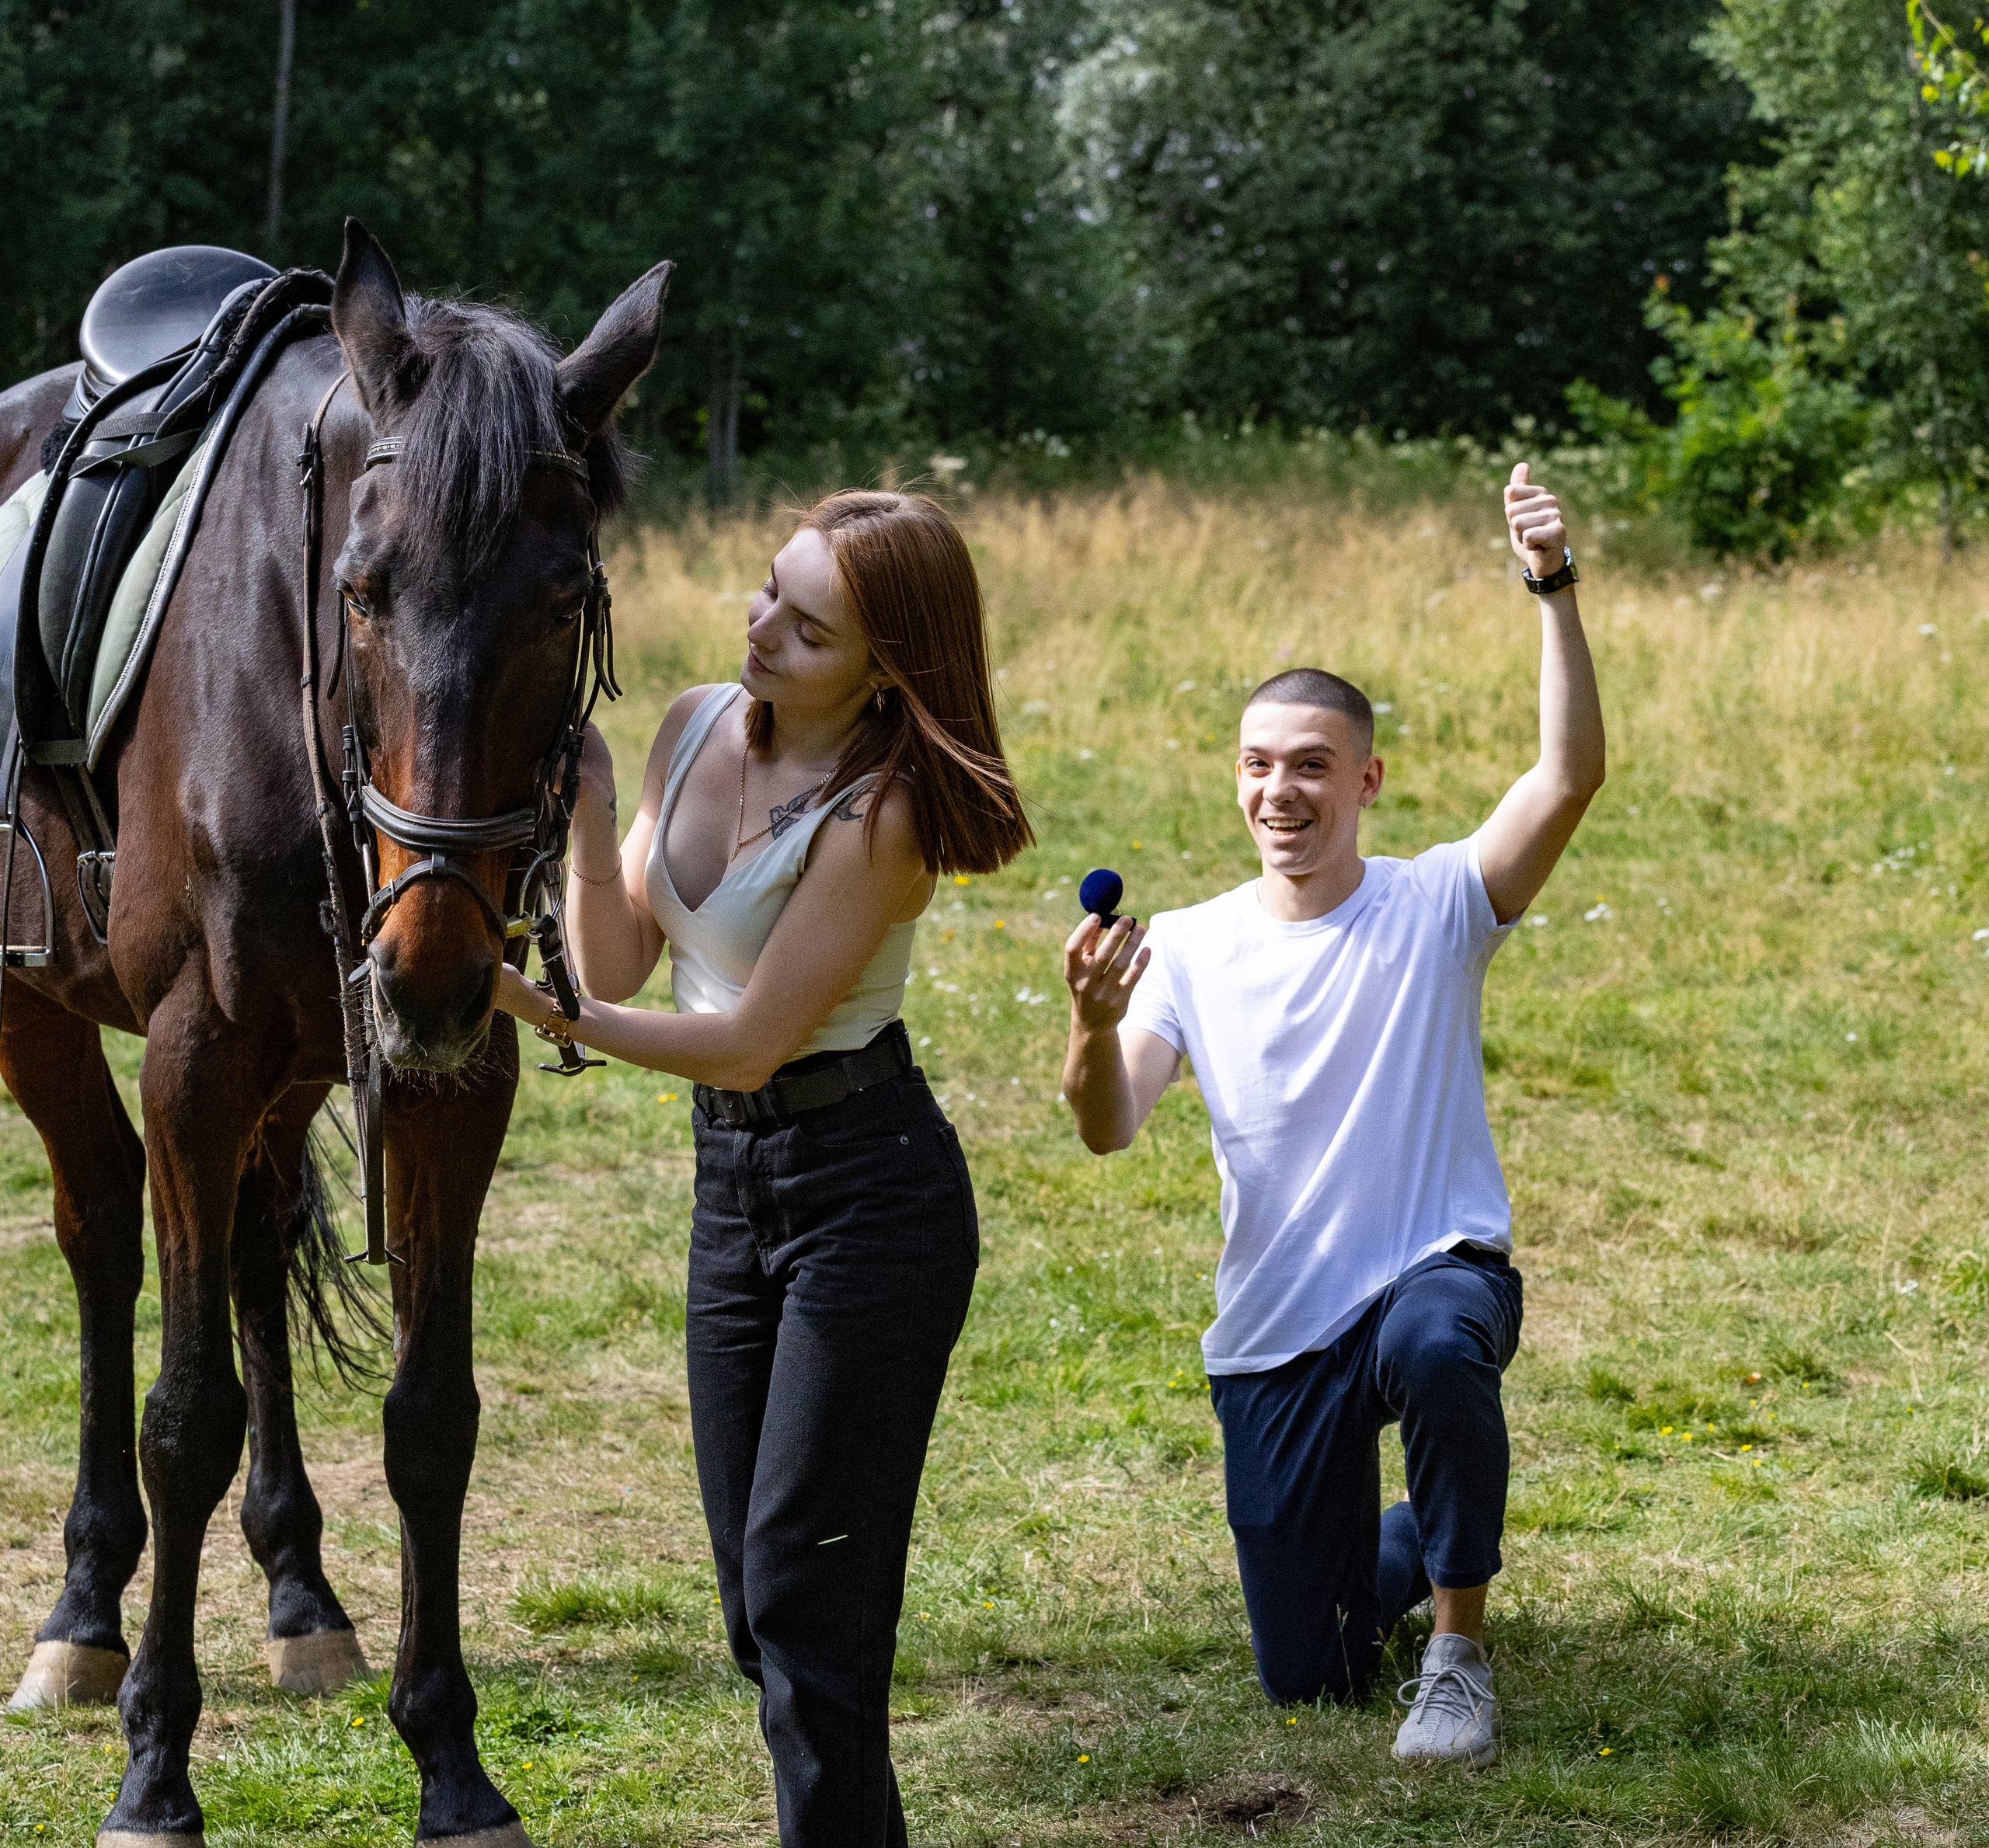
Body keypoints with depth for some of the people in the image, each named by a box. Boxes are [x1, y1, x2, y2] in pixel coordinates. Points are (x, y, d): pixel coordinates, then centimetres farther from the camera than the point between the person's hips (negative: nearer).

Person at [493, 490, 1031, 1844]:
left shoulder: (880, 813, -20)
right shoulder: (698, 730, 2)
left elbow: (750, 1040, -20)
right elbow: (621, 966, -1)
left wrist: (550, 1016, -25)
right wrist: (590, 815, -14)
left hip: (868, 1187, -8)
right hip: (732, 1180, 8)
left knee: (808, 1582, -5)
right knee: (757, 1588, 13)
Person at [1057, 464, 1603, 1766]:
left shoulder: (1436, 909, -7)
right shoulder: (1191, 948, -1)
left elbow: (1571, 777, -22)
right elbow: (1109, 1131, -14)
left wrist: (1556, 592, -32)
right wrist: (1094, 1026, -35)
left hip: (1439, 1267, -3)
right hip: (1274, 1335, 3)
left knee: (1434, 1342, -42)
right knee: (1308, 1680, 8)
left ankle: (1461, 1652, -18)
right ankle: (1419, 1546, 44)